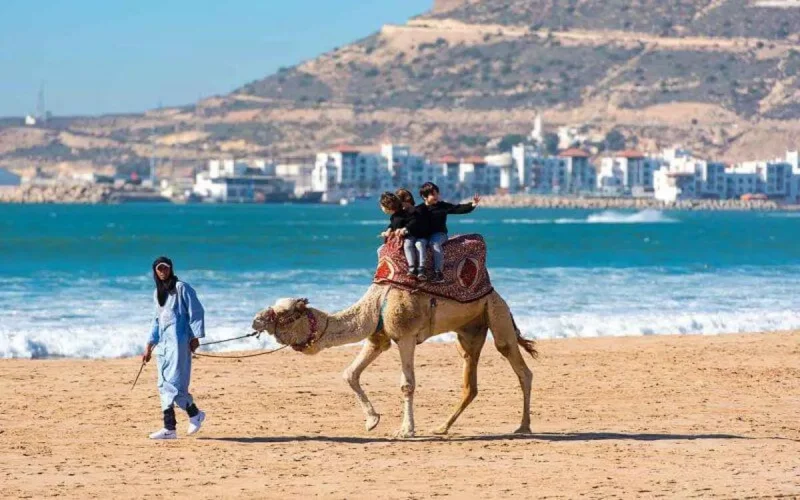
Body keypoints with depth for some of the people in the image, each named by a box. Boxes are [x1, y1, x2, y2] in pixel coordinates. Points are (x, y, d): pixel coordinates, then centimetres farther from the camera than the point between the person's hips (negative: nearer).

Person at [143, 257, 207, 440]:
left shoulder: (181, 288, -4)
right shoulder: (158, 292, 18)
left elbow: (196, 311, -6)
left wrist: (195, 337, -11)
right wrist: (149, 346, 20)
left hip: (178, 340, -8)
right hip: (163, 342, 8)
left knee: (173, 382, -15)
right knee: (164, 385, 3)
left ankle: (194, 414, -1)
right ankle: (169, 428, 3)